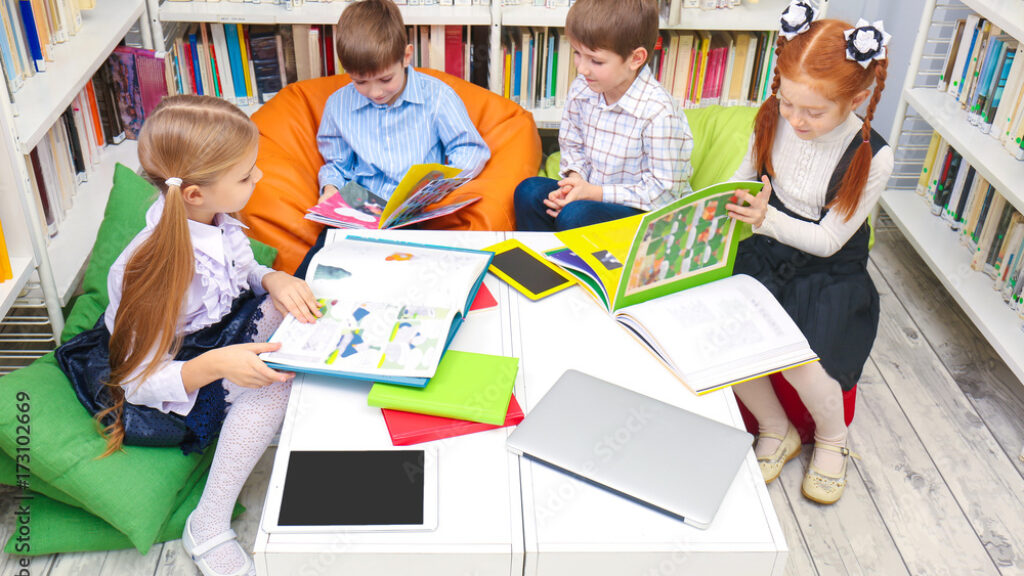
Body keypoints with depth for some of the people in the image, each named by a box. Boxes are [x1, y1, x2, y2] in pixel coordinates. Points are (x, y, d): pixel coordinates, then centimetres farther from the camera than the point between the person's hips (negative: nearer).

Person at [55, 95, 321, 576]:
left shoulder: (215, 220, -14)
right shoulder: (150, 270, -35)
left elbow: (243, 272, 7)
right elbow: (138, 382, -26)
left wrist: (274, 279, -17)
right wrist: (215, 365, -42)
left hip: (222, 332, 7)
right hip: (178, 377, -7)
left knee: (287, 304, -16)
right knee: (272, 381, -30)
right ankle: (208, 529, -17)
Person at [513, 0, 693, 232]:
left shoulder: (658, 113, -23)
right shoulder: (581, 90, -3)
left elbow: (664, 191, -19)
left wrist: (595, 192, -21)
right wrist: (575, 178, -9)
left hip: (648, 213, -6)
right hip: (593, 193, 7)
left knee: (574, 215, -31)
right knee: (529, 191, -14)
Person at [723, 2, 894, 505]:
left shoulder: (872, 158, -19)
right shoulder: (773, 120, -8)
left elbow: (828, 240, -16)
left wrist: (768, 219, -31)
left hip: (830, 274, -4)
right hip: (765, 255, 4)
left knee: (801, 358, -28)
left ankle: (832, 439, 10)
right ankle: (776, 431, 6)